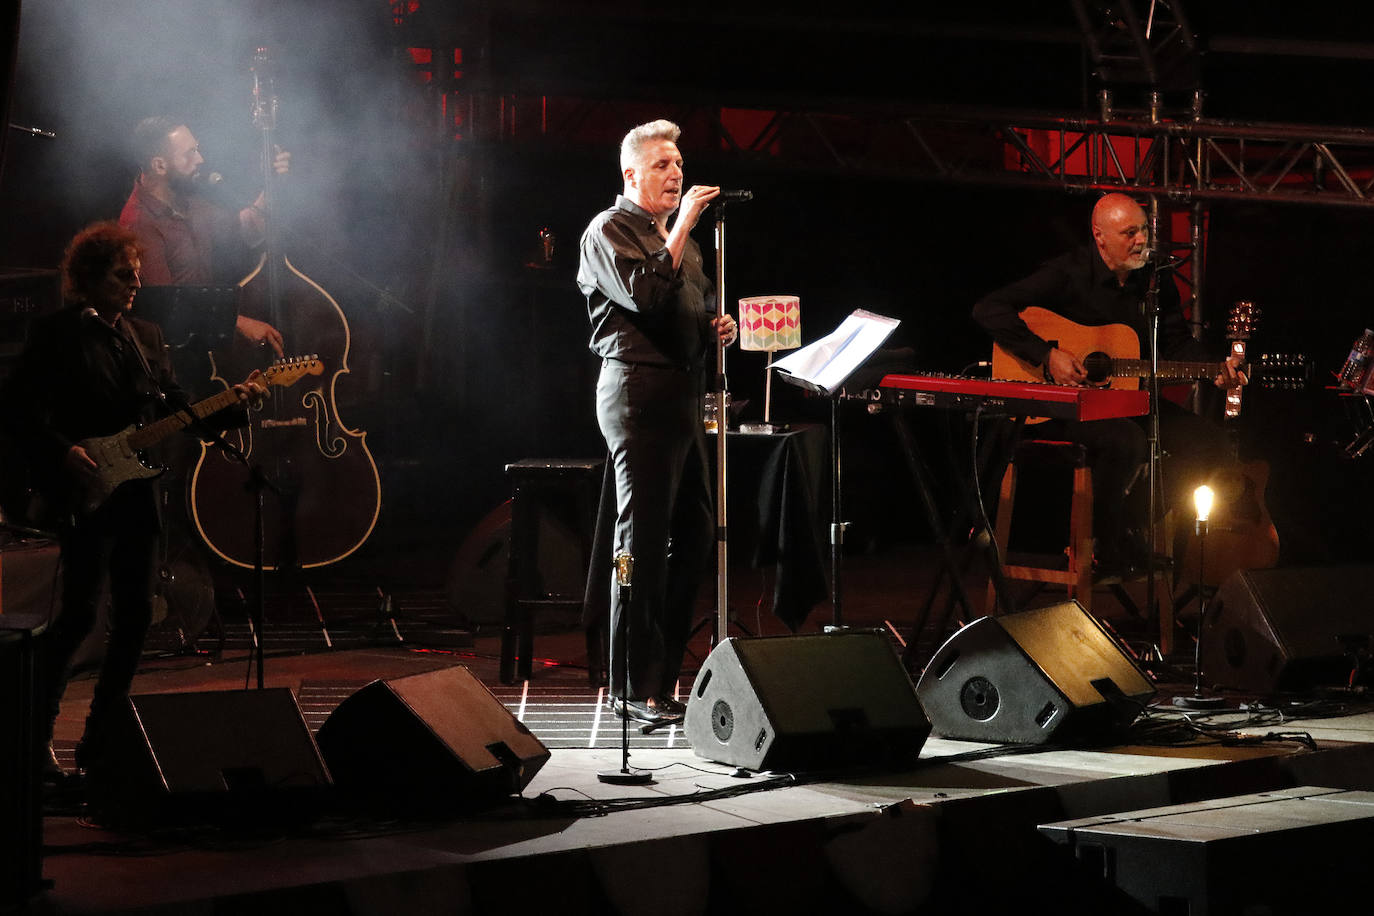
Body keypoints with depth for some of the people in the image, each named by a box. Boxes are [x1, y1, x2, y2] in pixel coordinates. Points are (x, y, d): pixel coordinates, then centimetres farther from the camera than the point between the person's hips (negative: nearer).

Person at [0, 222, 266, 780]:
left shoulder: (146, 336, 16)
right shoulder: (57, 334, -3)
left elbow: (175, 407, 14)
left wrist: (232, 403, -1)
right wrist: (63, 451, -18)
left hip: (136, 493, 7)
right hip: (84, 494, -7)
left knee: (135, 614, 5)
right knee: (80, 612, -13)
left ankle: (98, 740, 14)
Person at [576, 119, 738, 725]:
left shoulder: (675, 236, 24)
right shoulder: (609, 232, -3)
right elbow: (645, 295, -20)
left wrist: (716, 329, 10)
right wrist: (682, 227, -15)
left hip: (683, 394, 9)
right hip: (639, 392, -9)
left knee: (694, 534, 8)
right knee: (643, 542, -9)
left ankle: (664, 673, 16)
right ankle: (636, 691, -6)